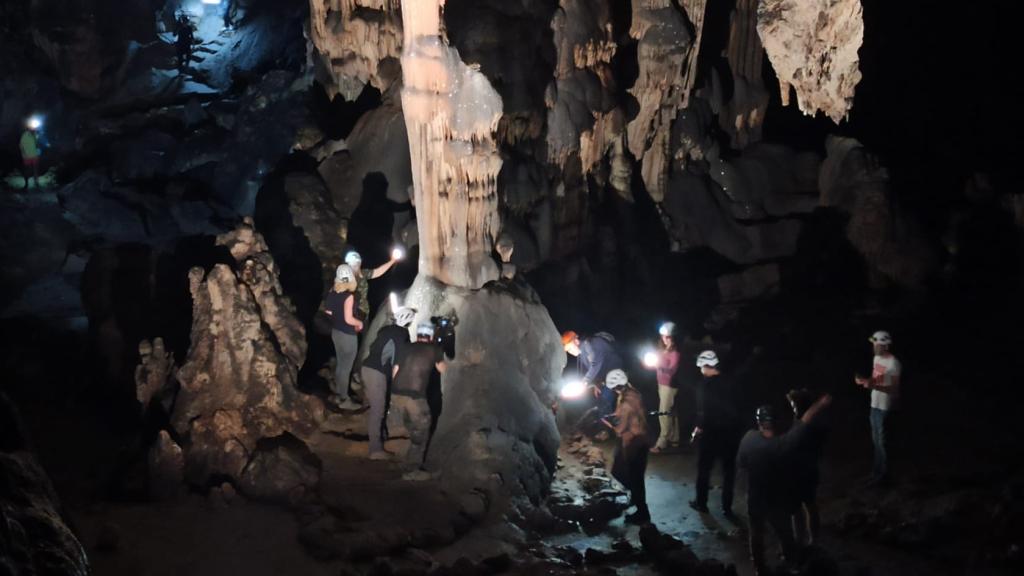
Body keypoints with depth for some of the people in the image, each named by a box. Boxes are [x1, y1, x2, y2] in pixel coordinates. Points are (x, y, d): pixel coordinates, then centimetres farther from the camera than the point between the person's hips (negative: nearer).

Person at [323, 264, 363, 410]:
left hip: (336, 331, 8)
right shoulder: (348, 295, -24)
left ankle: (337, 393, 33)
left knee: (340, 364, 22)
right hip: (347, 335, -8)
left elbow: (329, 311, 10)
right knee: (346, 367, 4)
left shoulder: (333, 292, -1)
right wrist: (359, 323, -6)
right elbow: (349, 319, -24)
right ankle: (344, 400, 14)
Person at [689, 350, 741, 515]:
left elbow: (703, 408, -17)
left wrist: (699, 426, -4)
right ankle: (727, 506, 14)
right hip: (729, 429, 4)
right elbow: (734, 405, 4)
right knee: (728, 469, 11)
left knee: (704, 468, 13)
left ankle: (701, 503, 22)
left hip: (710, 431, -4)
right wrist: (730, 423, 11)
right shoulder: (728, 381, -1)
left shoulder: (704, 384, -14)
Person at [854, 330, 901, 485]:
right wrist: (864, 381, -2)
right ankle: (877, 470, 26)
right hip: (874, 404, 8)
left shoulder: (894, 364, -19)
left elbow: (895, 389, -18)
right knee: (876, 440, 16)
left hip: (885, 407, -8)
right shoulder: (877, 358, 8)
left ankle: (883, 473, 12)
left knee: (882, 441, 1)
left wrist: (874, 386, -29)